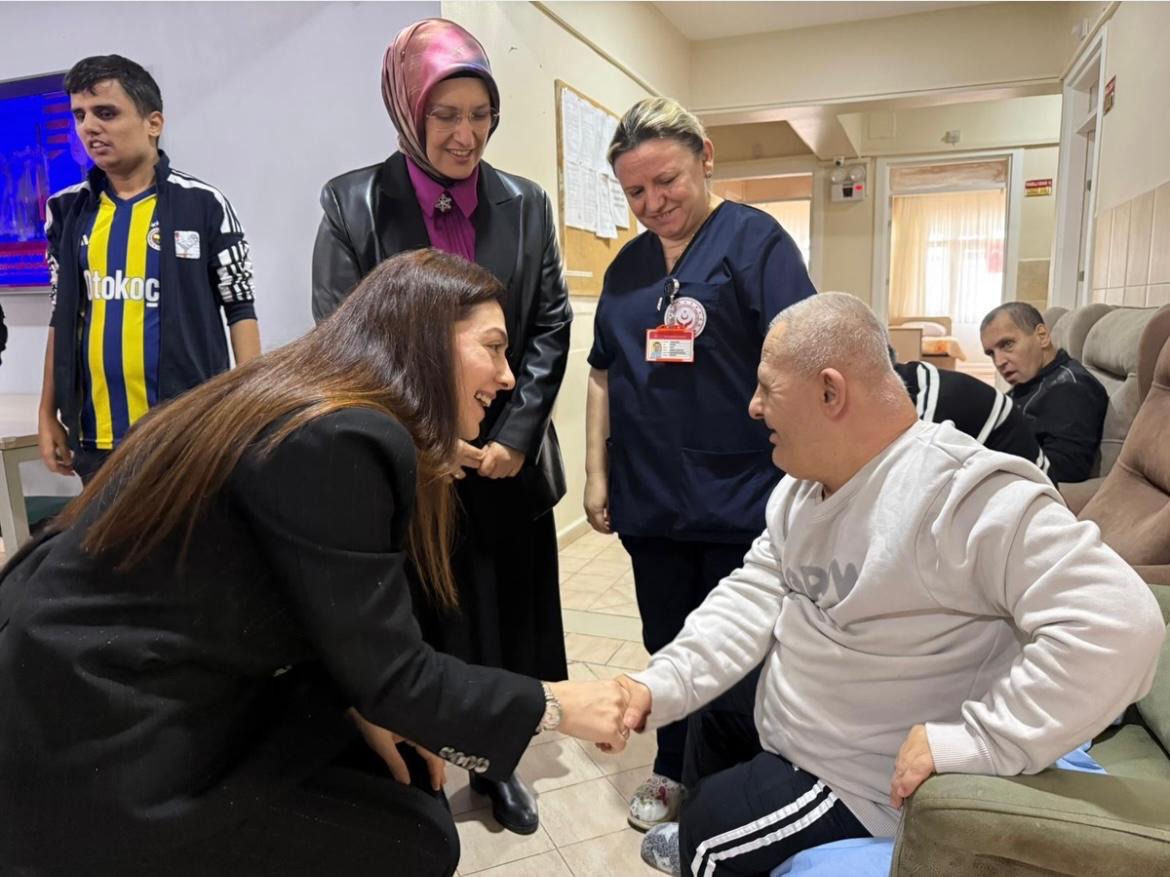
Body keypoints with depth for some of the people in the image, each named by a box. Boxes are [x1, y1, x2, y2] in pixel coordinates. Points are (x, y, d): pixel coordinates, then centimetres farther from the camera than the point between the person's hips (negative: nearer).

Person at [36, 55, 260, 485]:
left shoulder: (203, 204, -5)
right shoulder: (67, 210, 8)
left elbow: (240, 309, -2)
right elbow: (62, 316, 15)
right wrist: (48, 412, 12)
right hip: (97, 437, 4)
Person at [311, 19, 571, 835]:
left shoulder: (525, 203, 5)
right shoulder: (353, 201, -2)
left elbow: (551, 325, 3)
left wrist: (514, 436, -7)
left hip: (507, 459, 3)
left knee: (506, 614, 12)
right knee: (416, 623, 9)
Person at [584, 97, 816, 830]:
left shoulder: (754, 239, -6)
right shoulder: (628, 264, 10)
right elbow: (605, 373, 14)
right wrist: (596, 472, 9)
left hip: (739, 497, -5)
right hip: (649, 497, 5)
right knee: (669, 648, 18)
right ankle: (676, 769, 39)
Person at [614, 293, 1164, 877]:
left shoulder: (960, 494, -32)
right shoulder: (804, 483, -2)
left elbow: (1118, 622, -35)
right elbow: (755, 595, -5)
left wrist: (976, 740, -32)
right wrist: (662, 685, -17)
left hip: (861, 788, -8)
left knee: (713, 823, -1)